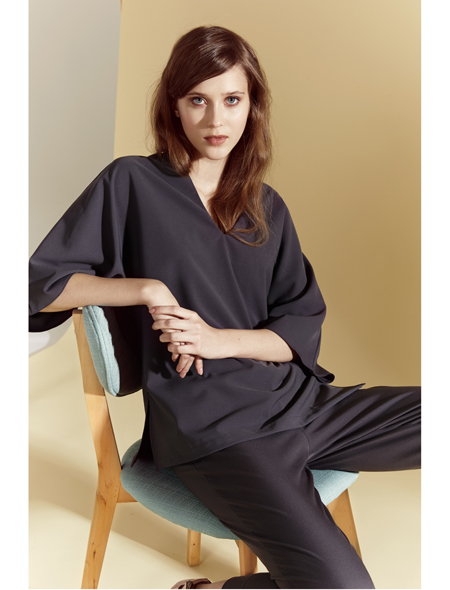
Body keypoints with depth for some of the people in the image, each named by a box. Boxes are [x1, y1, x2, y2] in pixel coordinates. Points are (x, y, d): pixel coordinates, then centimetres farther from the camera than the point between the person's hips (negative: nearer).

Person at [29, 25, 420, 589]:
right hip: (211, 421, -6)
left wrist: (221, 339, -9)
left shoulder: (267, 208, 16)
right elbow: (39, 284, 1)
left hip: (297, 397, 6)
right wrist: (148, 290, -10)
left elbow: (303, 329, 9)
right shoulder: (132, 183, 4)